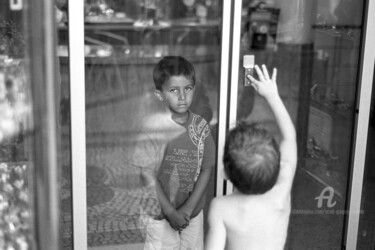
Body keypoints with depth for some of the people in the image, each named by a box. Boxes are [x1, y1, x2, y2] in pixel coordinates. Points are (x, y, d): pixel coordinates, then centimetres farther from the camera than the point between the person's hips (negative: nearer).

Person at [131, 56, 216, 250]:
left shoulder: (201, 126, -5)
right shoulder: (154, 126, -17)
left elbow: (206, 170, -2)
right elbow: (147, 175, -14)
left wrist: (189, 207, -12)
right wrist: (171, 212, -14)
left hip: (193, 212, 4)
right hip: (161, 215, -4)